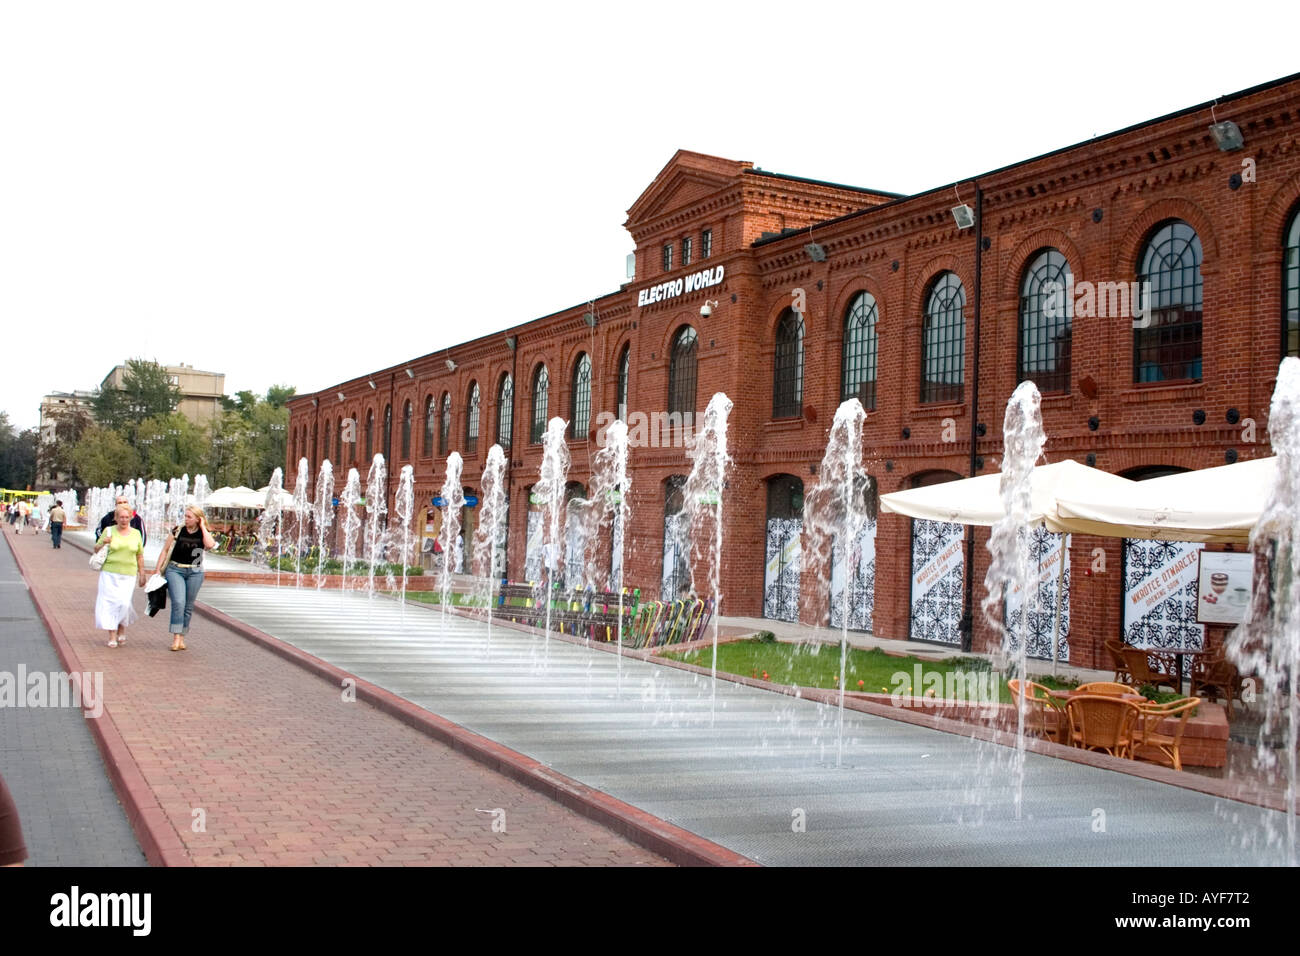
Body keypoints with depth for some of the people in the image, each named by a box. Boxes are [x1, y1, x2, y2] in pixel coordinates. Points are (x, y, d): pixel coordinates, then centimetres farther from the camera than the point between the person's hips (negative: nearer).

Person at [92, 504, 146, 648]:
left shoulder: (136, 533, 9)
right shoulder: (109, 531, 4)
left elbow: (140, 556, 14)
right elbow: (96, 549, 10)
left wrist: (142, 575, 12)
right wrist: (103, 543, -11)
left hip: (128, 574, 0)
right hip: (109, 573, 0)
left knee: (123, 602, -8)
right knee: (110, 602, -5)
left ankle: (122, 629, 19)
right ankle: (112, 635, 4)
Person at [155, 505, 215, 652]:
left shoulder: (204, 533, 3)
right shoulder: (177, 531, 1)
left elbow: (210, 544, -19)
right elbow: (165, 550, 6)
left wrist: (203, 527, -10)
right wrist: (158, 570, 2)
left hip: (195, 572, 2)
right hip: (175, 570, -2)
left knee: (188, 606, 7)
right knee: (178, 602, -15)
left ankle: (182, 638, 16)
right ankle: (176, 638, -14)